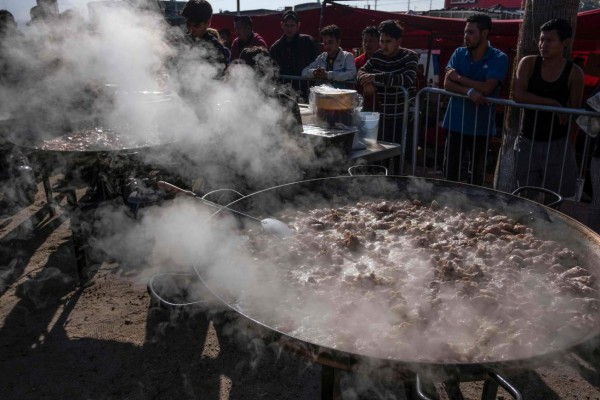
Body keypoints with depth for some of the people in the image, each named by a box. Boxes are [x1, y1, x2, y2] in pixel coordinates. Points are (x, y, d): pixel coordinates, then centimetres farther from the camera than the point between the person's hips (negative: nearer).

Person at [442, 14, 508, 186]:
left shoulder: (499, 59, -6)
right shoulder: (459, 53, 4)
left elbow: (487, 88, -18)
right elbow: (447, 84, -6)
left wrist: (459, 78, -10)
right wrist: (469, 91, -23)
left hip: (481, 126, -2)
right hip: (456, 123, 3)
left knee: (477, 174, 10)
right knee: (450, 170, 5)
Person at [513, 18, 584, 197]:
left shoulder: (574, 73, -4)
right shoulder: (528, 63, -1)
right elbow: (518, 95, -15)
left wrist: (569, 146, -1)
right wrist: (553, 104, -18)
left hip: (557, 145, -1)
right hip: (527, 142, 1)